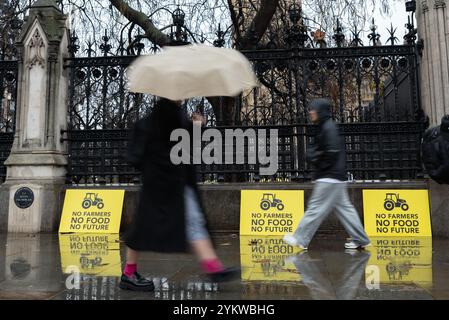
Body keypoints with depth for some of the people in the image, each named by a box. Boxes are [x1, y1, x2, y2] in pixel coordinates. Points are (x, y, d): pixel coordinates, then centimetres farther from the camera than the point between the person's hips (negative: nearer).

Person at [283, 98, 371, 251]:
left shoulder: (329, 127, -13)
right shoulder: (324, 127, 17)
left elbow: (332, 152, -22)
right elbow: (316, 149, 21)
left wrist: (318, 161, -9)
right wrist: (312, 153, 0)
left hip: (329, 178, -10)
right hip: (336, 178, 10)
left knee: (315, 208, -5)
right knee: (344, 207, 13)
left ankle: (300, 239, 2)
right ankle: (360, 239, 20)